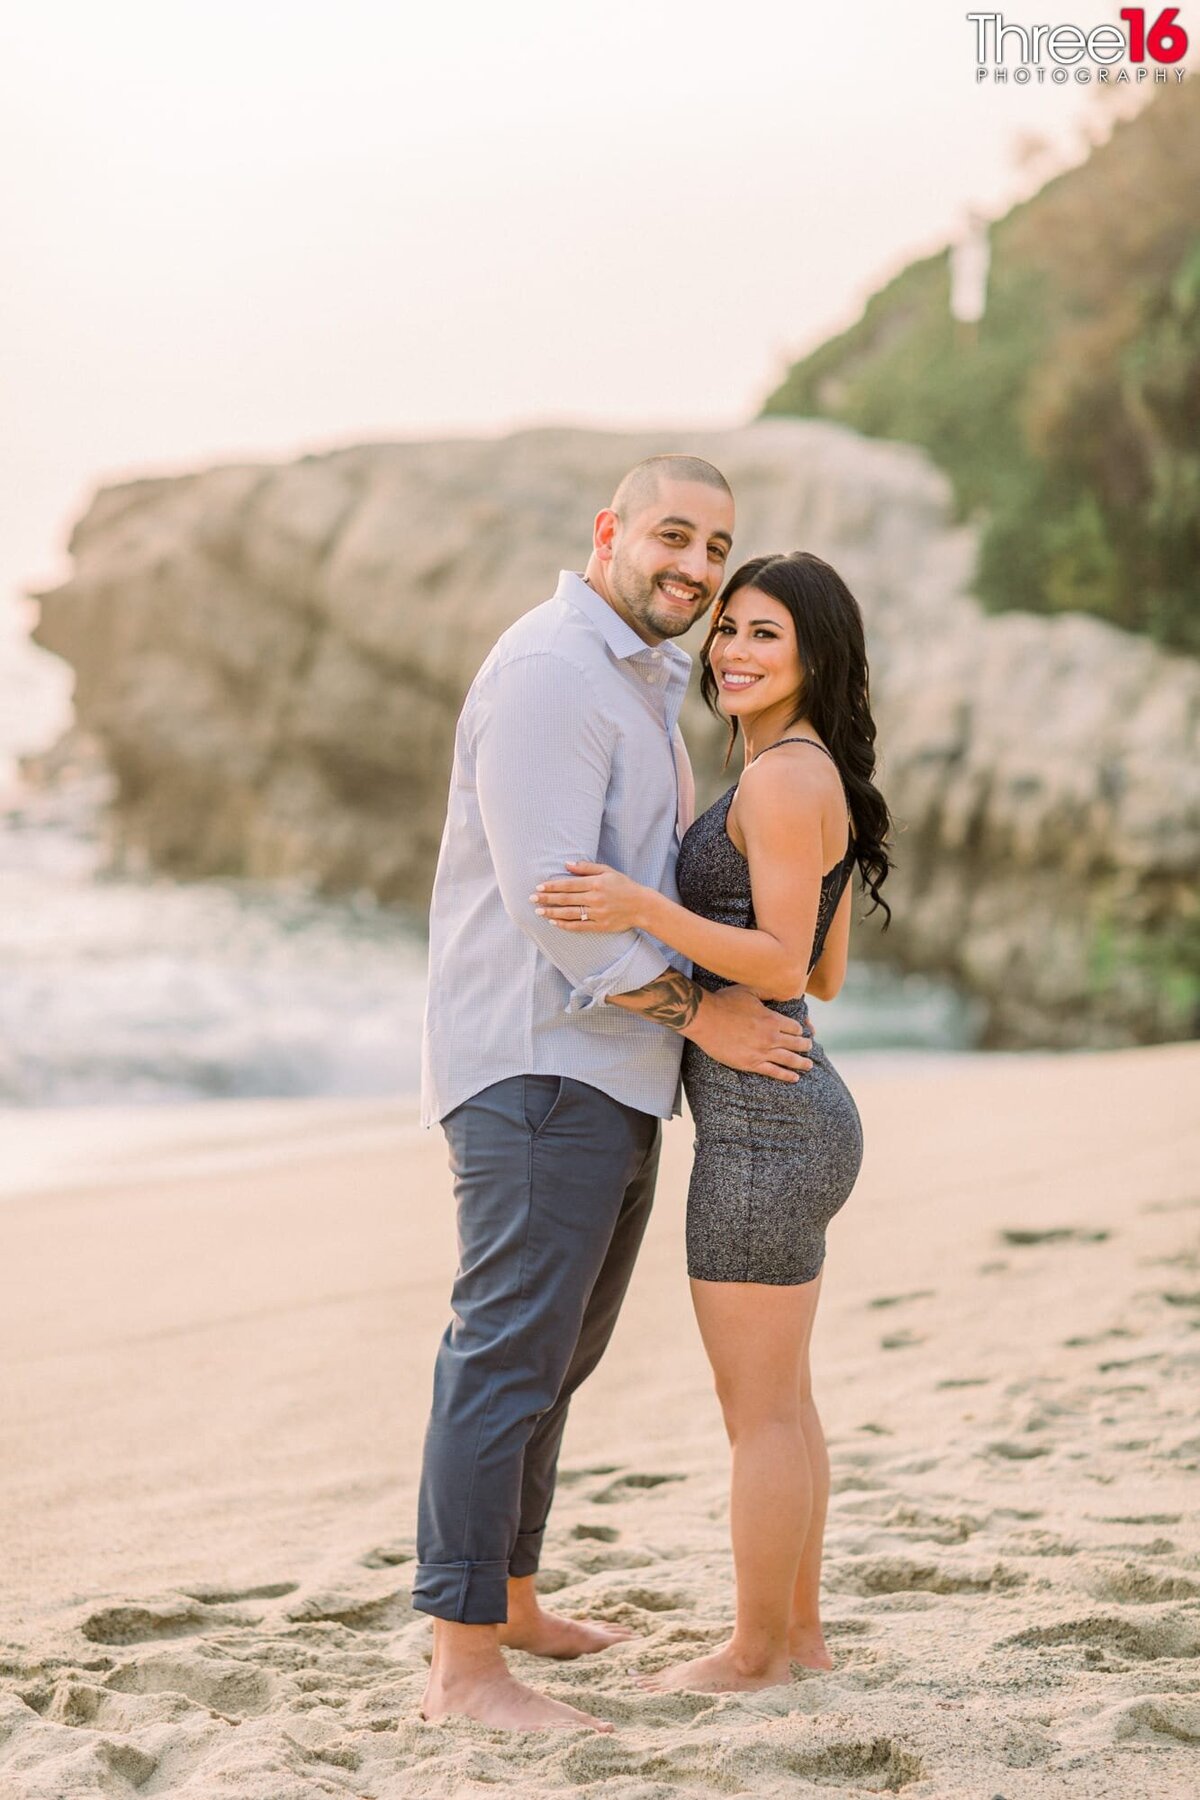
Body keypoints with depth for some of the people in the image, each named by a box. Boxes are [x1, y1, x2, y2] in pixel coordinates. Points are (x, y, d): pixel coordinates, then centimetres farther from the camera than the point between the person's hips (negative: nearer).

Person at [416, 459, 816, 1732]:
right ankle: (463, 1665, -9)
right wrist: (696, 1011, -15)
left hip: (610, 1074, 10)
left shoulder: (642, 684, 21)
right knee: (508, 1353, -10)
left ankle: (510, 1605, 28)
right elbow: (549, 888, -20)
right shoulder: (550, 671, -12)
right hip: (536, 1066, -10)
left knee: (553, 1356, 16)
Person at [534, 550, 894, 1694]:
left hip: (762, 1126, -10)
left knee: (758, 1407, 1)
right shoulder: (814, 781, 15)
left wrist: (644, 910, -27)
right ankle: (799, 1633, 27)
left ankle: (754, 1655, 12)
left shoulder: (784, 777, -15)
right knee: (778, 1398, 18)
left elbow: (789, 967, -19)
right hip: (786, 1114, 10)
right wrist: (669, 962, 28)